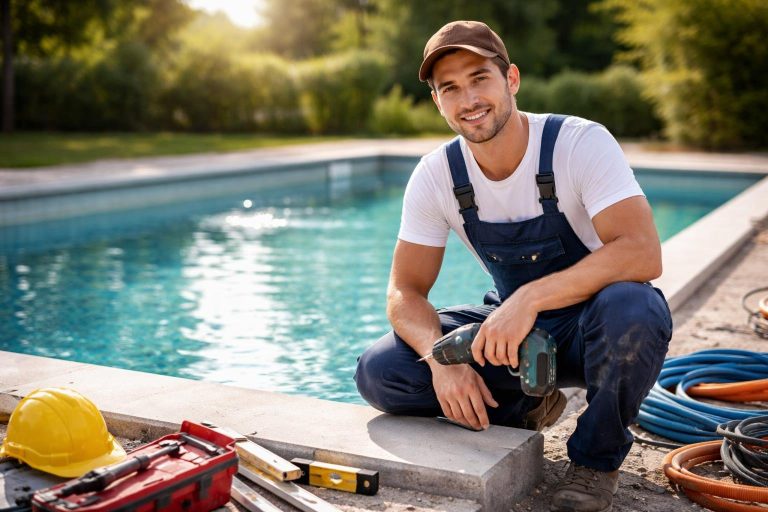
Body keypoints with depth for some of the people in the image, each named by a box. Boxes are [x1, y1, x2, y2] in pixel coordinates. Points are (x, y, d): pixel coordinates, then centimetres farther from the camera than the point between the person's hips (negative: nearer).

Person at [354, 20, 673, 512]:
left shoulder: (581, 142, -21)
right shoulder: (436, 176, -9)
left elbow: (643, 252, -33)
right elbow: (405, 292, -7)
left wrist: (531, 297, -43)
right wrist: (442, 356, -28)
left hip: (590, 324, -3)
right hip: (510, 326, 3)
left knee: (631, 308, -40)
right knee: (378, 372, -16)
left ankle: (596, 458, -10)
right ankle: (524, 406, 5)